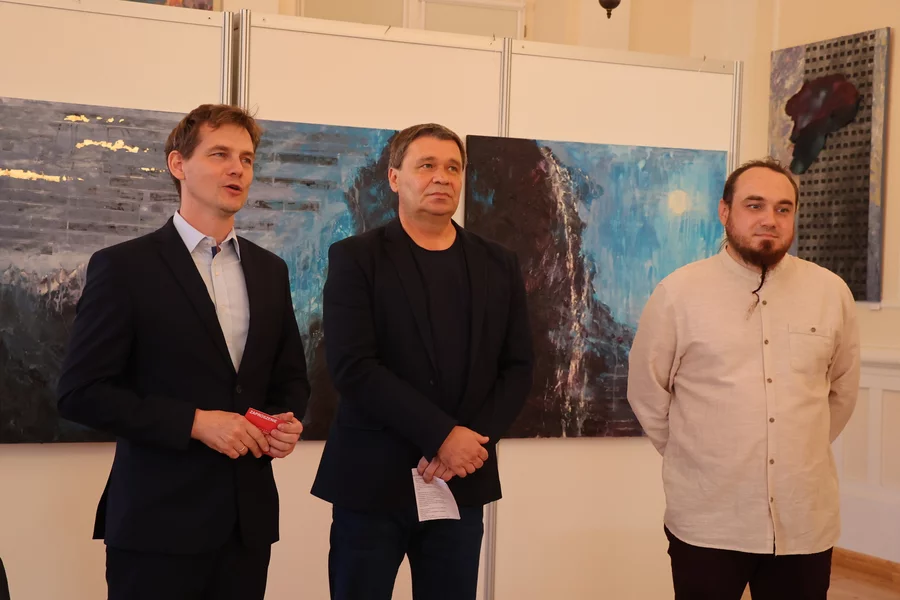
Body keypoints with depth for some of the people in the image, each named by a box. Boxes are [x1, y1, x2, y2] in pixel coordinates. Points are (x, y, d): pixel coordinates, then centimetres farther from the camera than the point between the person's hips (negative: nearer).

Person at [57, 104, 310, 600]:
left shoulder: (269, 270, 12)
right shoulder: (124, 266, -5)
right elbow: (80, 392, -10)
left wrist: (288, 421, -2)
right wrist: (195, 423, -16)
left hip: (249, 518, 5)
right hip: (159, 521, -5)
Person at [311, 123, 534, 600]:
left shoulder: (499, 266, 10)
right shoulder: (356, 258, -2)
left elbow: (517, 368, 7)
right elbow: (352, 366, -12)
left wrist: (473, 444, -10)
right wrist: (443, 436, -17)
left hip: (462, 481, 3)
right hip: (372, 479, -3)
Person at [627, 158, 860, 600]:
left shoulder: (832, 292, 3)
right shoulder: (678, 292, -5)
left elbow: (842, 390, 16)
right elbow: (646, 393, 4)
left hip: (806, 520, 2)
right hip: (707, 521, -2)